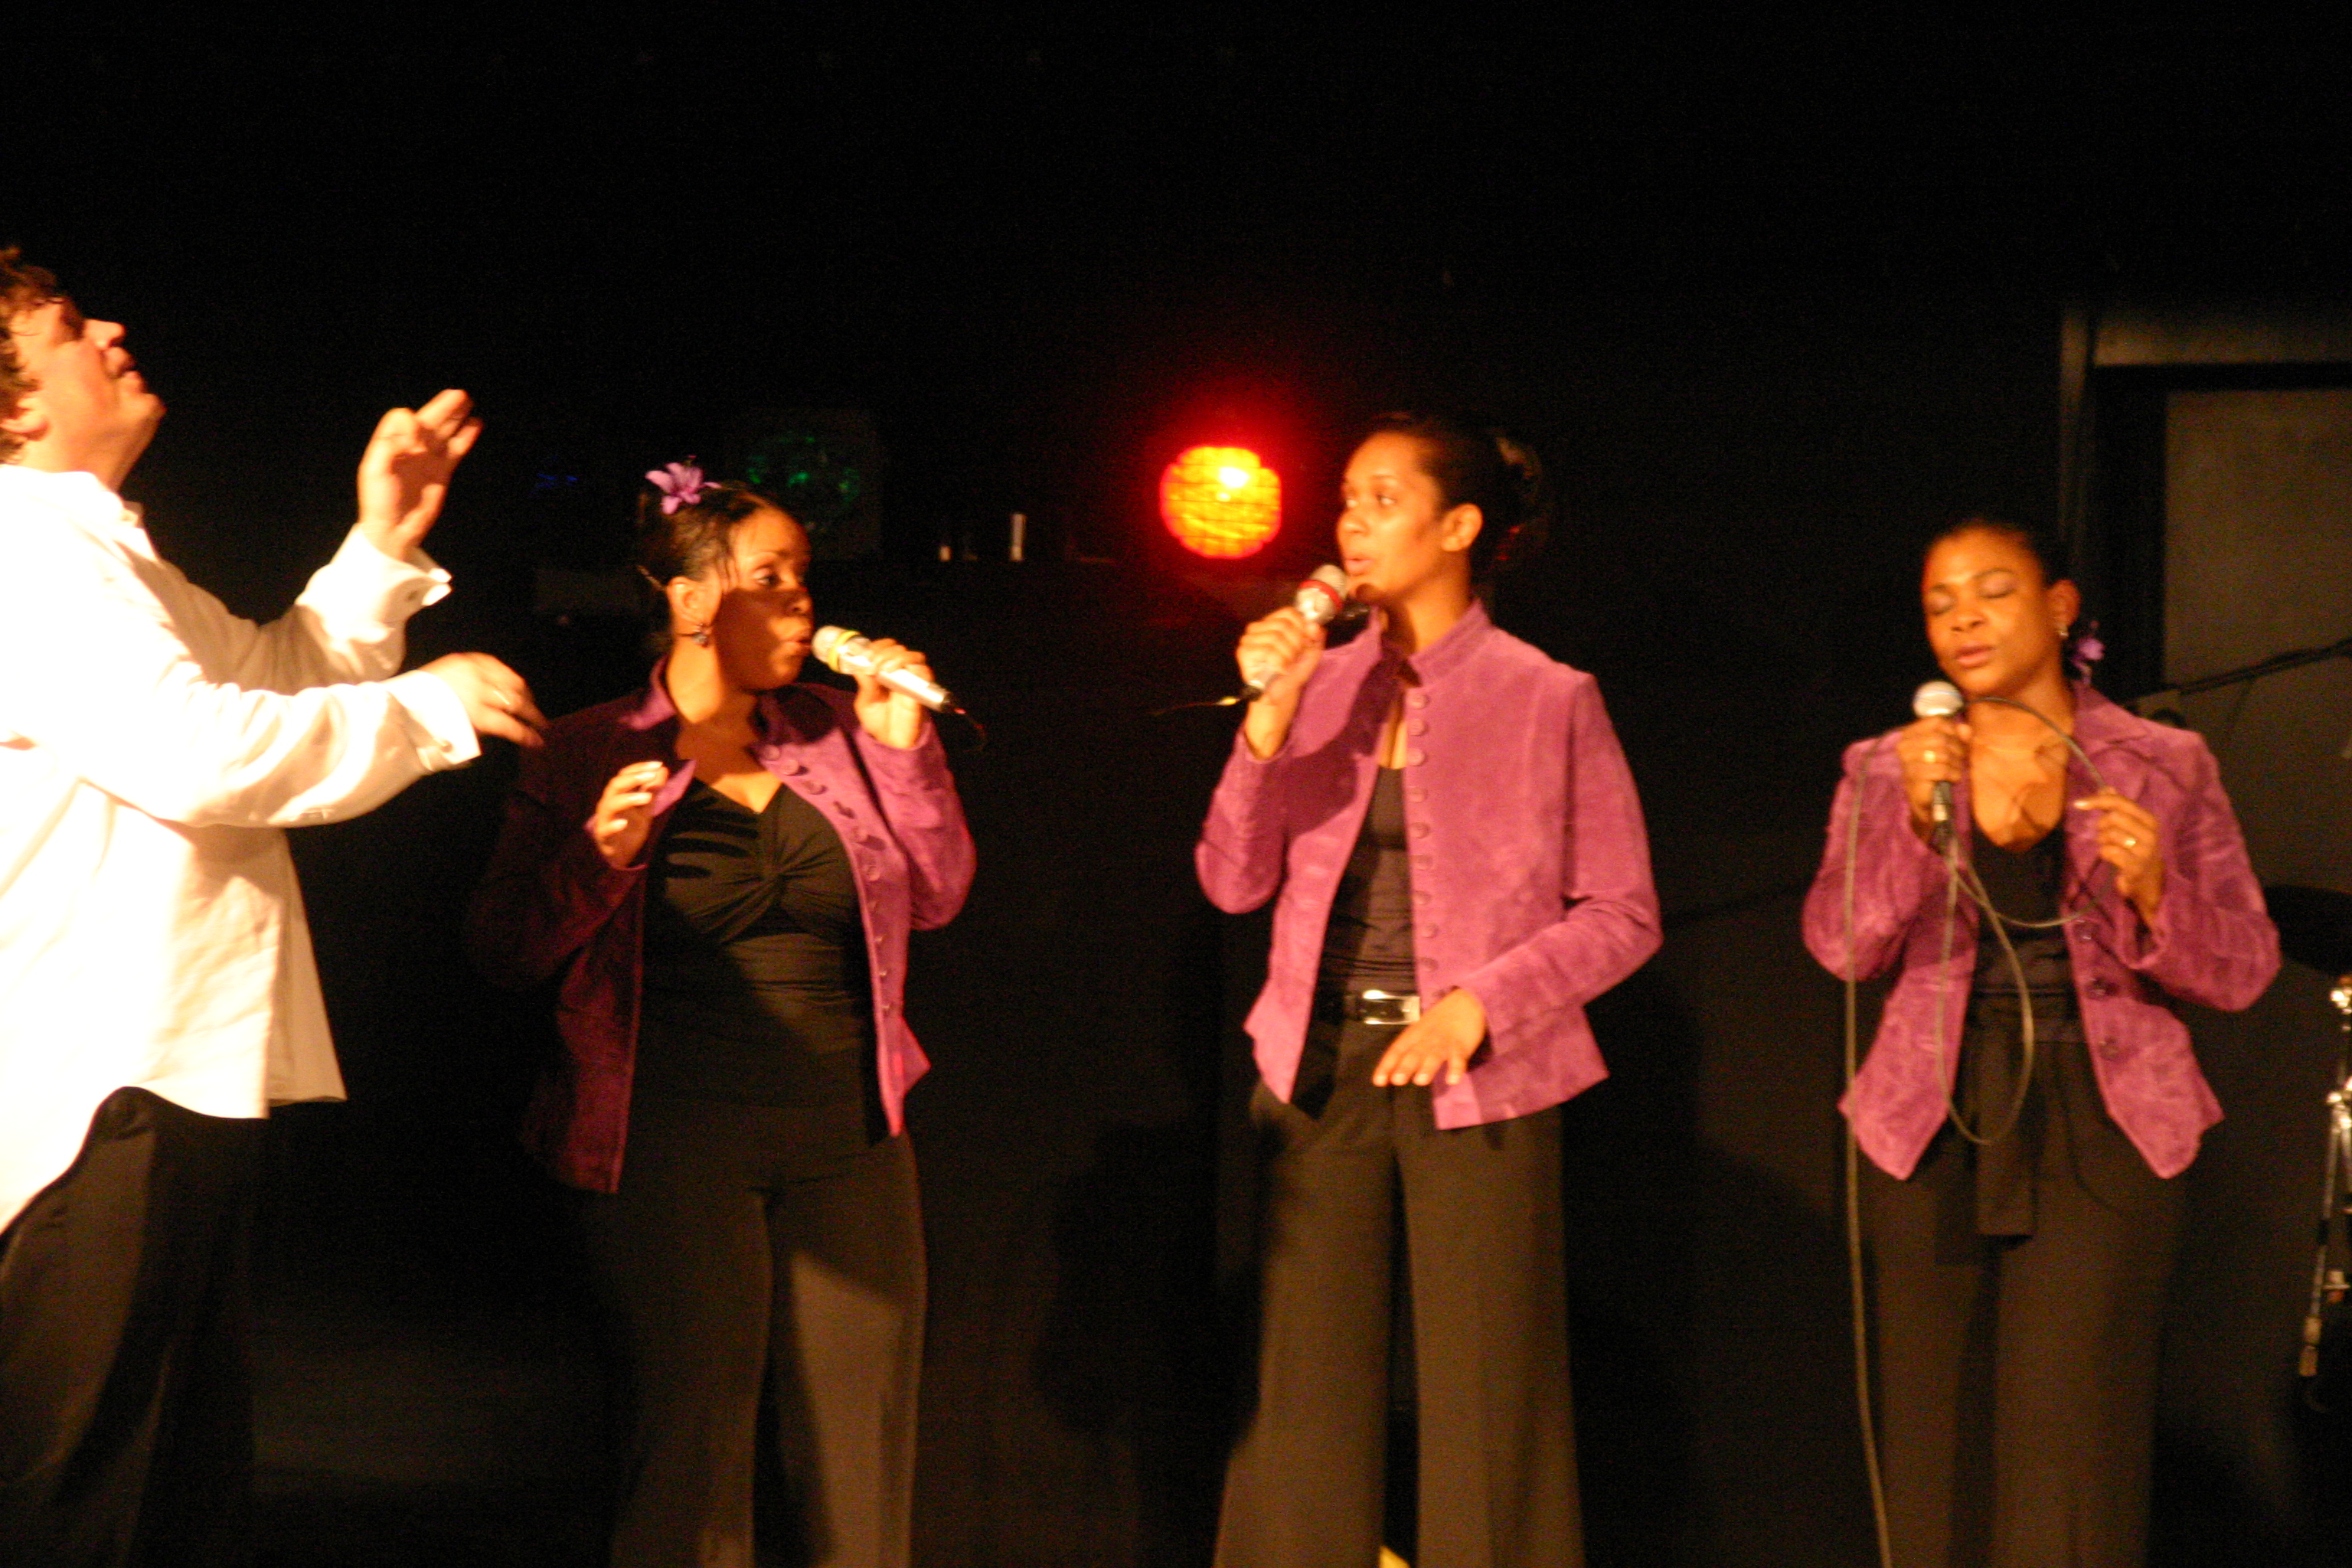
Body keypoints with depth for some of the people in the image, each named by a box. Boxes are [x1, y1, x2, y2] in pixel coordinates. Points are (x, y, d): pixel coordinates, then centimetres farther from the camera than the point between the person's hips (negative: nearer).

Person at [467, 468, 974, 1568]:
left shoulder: (834, 733, 11)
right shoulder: (591, 757, 1)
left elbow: (937, 896, 12)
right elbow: (506, 951, -1)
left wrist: (906, 752, -1)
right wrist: (599, 855, -17)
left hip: (846, 1137, 4)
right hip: (675, 1142, -4)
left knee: (862, 1453, 5)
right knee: (690, 1447, -2)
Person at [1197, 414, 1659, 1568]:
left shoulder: (1549, 699, -1)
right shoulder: (1323, 684, 8)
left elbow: (1622, 915, -2)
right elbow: (1235, 882, 3)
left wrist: (1483, 1003, -14)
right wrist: (1270, 719, -8)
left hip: (1473, 1081, -3)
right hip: (1322, 1071, 3)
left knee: (1484, 1405, 0)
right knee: (1305, 1393, 5)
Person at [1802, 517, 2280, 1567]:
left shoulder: (2164, 767, 6)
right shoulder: (1886, 770, 8)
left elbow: (2243, 969, 4)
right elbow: (1842, 945, -5)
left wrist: (2151, 891, -15)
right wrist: (1917, 818, -20)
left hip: (2101, 1127, -1)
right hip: (1933, 1131, 2)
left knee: (2070, 1461, -9)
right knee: (1939, 1450, 2)